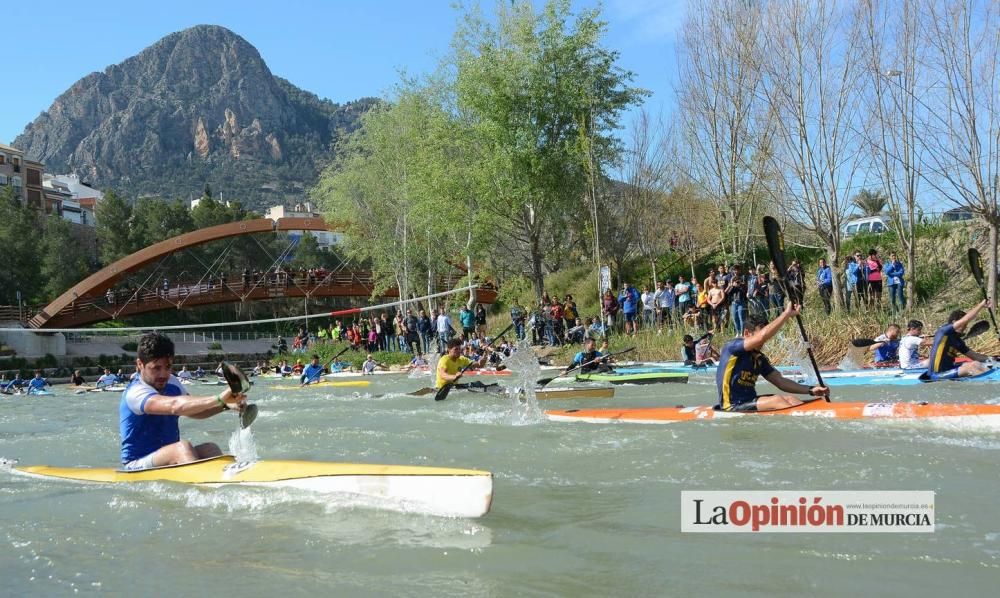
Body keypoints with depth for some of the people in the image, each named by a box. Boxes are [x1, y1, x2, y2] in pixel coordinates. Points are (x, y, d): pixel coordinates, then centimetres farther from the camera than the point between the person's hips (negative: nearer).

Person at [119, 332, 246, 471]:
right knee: (183, 447, -31)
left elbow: (194, 411, 15)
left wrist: (225, 405, -6)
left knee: (209, 448, -17)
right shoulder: (135, 393, -18)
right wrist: (218, 399, -46)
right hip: (136, 467, -7)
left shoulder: (171, 383, 10)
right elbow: (174, 406, -36)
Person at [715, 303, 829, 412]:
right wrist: (787, 313, -19)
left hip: (750, 401, 8)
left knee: (790, 399, -12)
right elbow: (762, 336, -26)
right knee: (776, 400, -24)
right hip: (732, 406, -8)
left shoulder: (759, 358, 14)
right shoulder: (731, 347, -11)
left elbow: (780, 381, 12)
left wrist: (810, 390, 0)